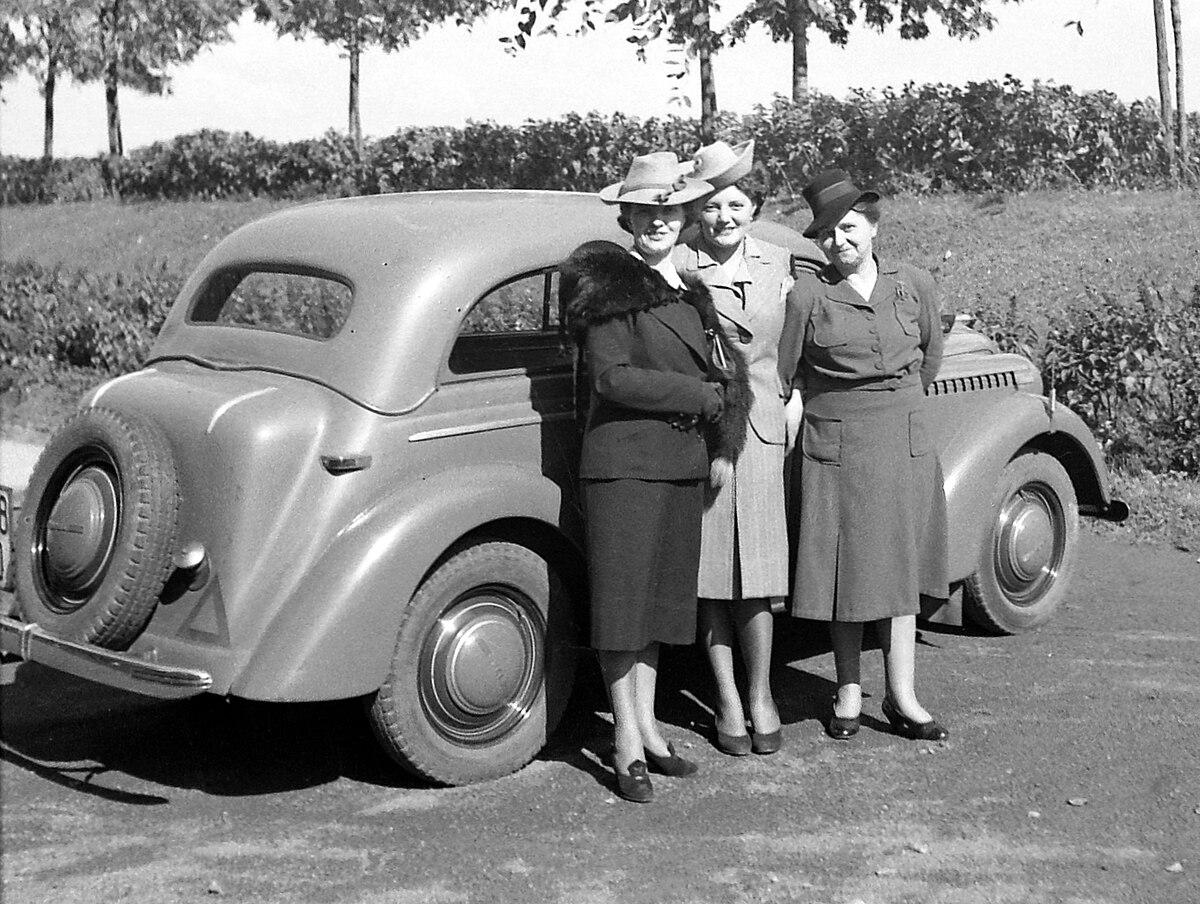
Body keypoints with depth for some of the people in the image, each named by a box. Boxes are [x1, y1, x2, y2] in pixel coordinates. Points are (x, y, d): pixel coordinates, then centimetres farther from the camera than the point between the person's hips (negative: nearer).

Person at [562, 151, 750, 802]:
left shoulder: (689, 286, 14)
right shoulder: (607, 282, -7)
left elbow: (719, 368, 15)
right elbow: (612, 377, -15)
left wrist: (723, 443, -1)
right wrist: (702, 397, -11)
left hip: (682, 465, 7)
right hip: (623, 461, -7)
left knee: (661, 595, 12)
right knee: (622, 596, -1)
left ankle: (646, 725, 23)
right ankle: (627, 742, 6)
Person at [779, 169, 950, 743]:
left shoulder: (915, 286, 4)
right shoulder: (807, 295, -4)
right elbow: (788, 378, 1)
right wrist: (780, 442, -6)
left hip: (904, 443, 2)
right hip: (831, 445, -2)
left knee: (898, 566, 6)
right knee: (842, 567, 4)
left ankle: (901, 698, 13)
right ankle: (848, 692, 18)